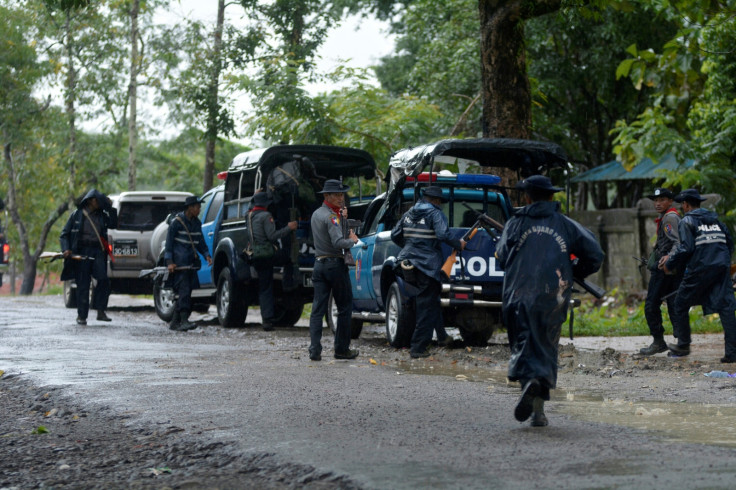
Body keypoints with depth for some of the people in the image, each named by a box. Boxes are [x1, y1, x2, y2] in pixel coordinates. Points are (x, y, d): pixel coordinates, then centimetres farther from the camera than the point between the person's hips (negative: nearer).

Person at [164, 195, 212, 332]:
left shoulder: (196, 223, 14)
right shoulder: (177, 221, -6)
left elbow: (200, 242, 24)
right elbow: (169, 242, -6)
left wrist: (206, 255, 8)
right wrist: (169, 262, -12)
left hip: (191, 263, 7)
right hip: (179, 263, -7)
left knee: (185, 293, 6)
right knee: (184, 291, -16)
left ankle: (175, 322, 13)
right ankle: (184, 321, -21)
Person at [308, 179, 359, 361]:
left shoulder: (316, 214, 13)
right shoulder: (331, 216, -15)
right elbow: (338, 242, -25)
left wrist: (342, 218, 5)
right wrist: (352, 240, -6)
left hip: (319, 264, 8)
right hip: (335, 264, -8)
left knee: (318, 309, 3)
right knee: (345, 308, 4)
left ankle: (315, 350, -4)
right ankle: (342, 349, 7)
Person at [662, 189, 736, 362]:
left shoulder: (687, 221, -2)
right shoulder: (715, 219, 18)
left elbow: (686, 248, -13)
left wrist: (670, 264, -2)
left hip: (699, 269, -5)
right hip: (722, 269, 5)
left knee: (681, 305, 13)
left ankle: (683, 345, 19)